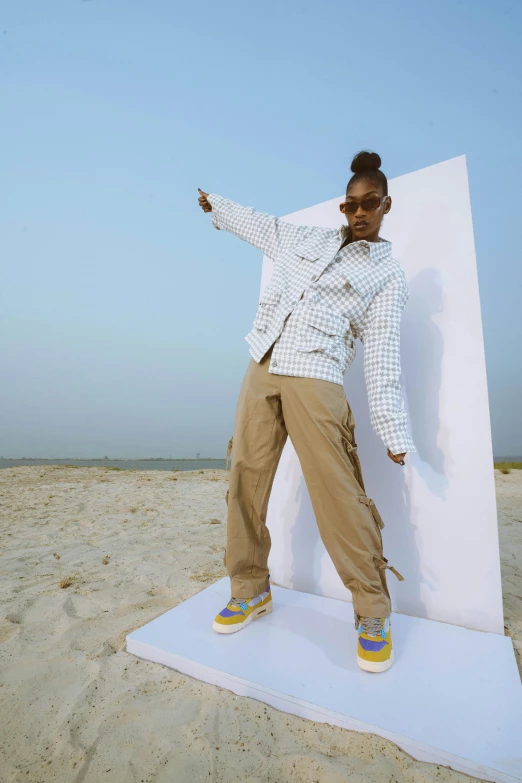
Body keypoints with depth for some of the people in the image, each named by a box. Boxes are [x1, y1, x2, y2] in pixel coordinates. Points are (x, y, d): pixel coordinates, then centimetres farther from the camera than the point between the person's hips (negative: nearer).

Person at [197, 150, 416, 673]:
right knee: (245, 482, 2)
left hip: (315, 381, -4)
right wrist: (216, 204, 50)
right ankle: (251, 590, 20)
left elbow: (383, 355, 1)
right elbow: (258, 224, 37)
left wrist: (393, 430, -7)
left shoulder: (389, 276, 9)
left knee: (338, 495, -11)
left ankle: (373, 613, 11)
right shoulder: (306, 239, 22)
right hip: (261, 371, 5)